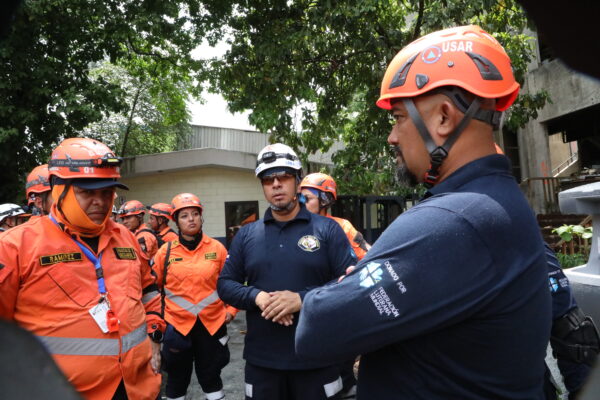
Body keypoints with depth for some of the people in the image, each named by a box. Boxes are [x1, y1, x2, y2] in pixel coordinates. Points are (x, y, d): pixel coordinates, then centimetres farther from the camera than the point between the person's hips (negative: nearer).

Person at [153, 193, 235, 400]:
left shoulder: (217, 248, -3)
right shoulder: (166, 251, -4)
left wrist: (231, 309, 3)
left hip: (212, 323, 0)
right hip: (177, 324, 0)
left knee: (211, 375, 16)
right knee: (177, 376, 18)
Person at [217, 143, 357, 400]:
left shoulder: (328, 229, -3)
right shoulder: (246, 235, 6)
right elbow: (225, 284, 6)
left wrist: (302, 298, -21)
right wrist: (257, 296, -14)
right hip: (261, 360, 3)